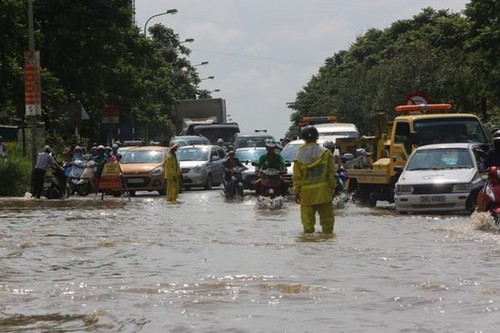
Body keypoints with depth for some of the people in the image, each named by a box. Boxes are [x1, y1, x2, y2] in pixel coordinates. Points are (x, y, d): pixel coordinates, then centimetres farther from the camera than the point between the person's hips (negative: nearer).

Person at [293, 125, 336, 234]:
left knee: (308, 220, 4)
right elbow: (331, 173, -2)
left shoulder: (300, 155, -3)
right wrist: (332, 187, 7)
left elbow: (297, 176, 0)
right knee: (326, 218, 9)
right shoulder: (325, 153, -4)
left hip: (306, 193, 0)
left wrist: (297, 191, 6)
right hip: (323, 192, 0)